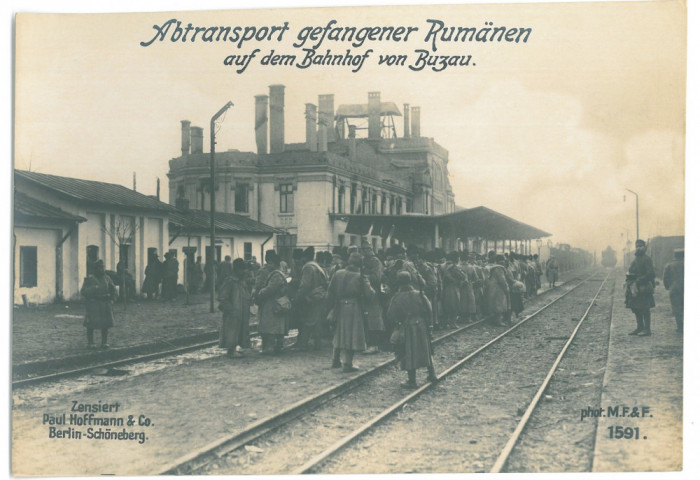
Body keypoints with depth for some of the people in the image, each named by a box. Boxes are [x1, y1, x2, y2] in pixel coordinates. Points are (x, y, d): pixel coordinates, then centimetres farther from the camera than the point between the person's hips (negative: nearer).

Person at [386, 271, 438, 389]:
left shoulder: (396, 298, -10)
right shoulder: (419, 295, -2)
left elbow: (390, 315, -8)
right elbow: (429, 310, -1)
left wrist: (397, 324, 9)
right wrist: (428, 323, 10)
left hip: (406, 329, -3)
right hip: (422, 326, 3)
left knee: (409, 354, 4)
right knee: (425, 350, 20)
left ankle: (412, 381, 7)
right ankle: (432, 374, 28)